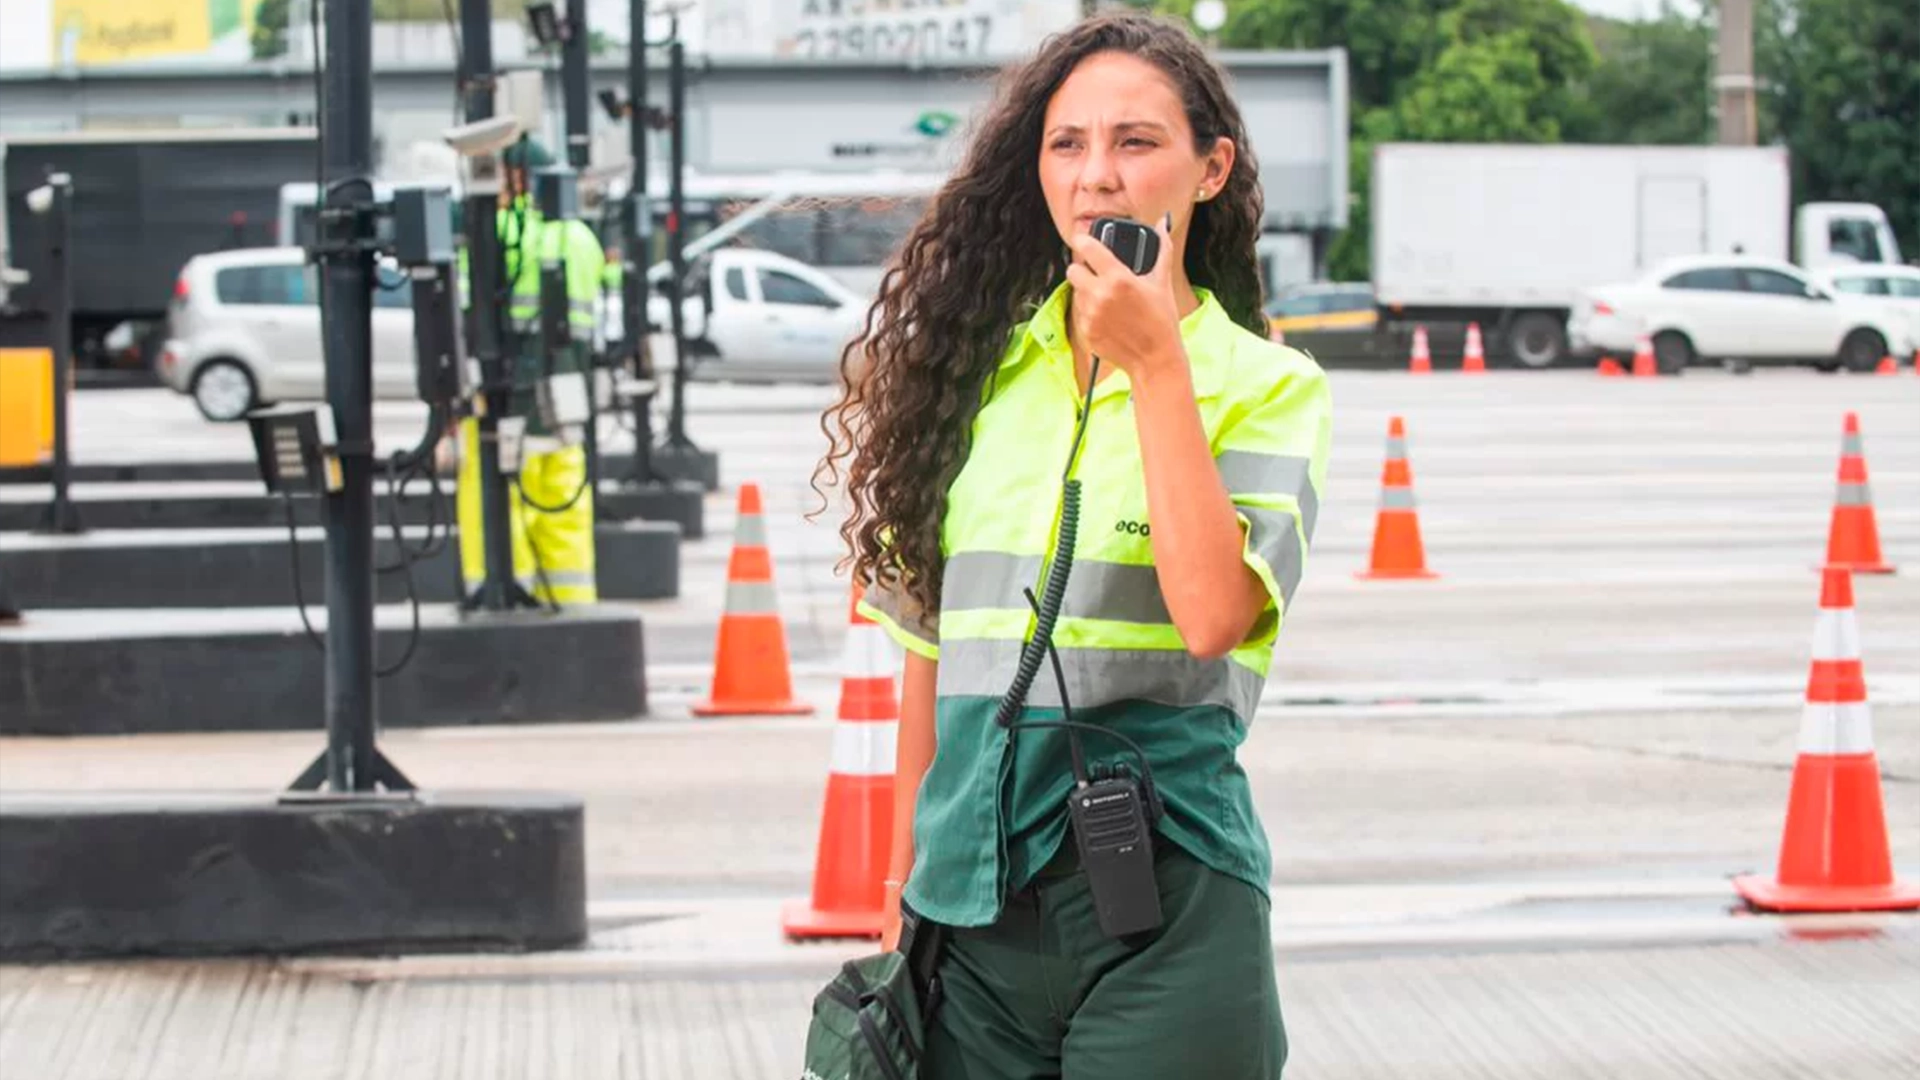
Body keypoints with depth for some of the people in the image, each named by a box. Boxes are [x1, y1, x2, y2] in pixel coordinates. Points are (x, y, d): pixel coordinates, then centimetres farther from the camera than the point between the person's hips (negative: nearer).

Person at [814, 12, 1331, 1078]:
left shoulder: (1265, 387, -2)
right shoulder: (980, 368, 9)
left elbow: (1214, 614, -19)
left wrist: (1155, 364, -14)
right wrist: (905, 872, 14)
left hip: (1159, 905, -3)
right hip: (977, 892, 4)